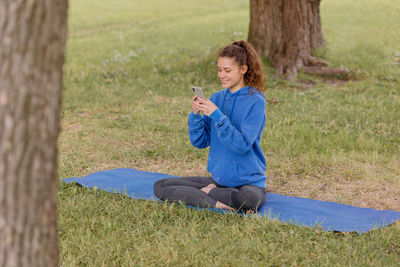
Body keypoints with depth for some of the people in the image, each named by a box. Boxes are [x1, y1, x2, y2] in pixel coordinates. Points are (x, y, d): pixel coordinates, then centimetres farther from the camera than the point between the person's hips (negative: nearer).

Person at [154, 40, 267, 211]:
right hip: (218, 178, 6)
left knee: (249, 199, -42)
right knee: (160, 186, -7)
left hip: (249, 181, -6)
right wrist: (195, 115, -13)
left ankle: (209, 192, -12)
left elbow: (242, 145, -20)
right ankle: (218, 203, -18)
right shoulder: (216, 98, 7)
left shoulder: (255, 101, -10)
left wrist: (216, 115, -25)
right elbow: (200, 141, 5)